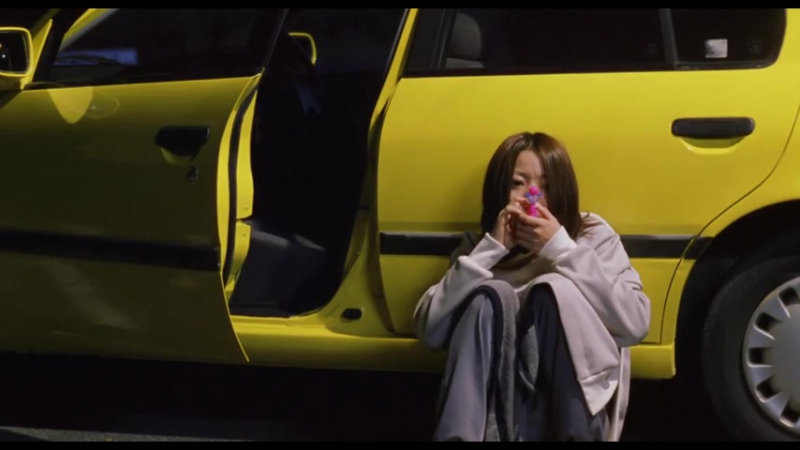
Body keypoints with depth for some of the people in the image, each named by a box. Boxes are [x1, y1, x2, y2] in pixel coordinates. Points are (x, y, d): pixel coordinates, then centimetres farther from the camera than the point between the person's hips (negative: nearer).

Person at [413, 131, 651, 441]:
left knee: (554, 288, -24)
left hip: (579, 407, -1)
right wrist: (490, 249, -13)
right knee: (489, 296, -23)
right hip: (499, 405, 2)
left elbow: (636, 324, -12)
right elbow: (429, 331, -8)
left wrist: (562, 249, -16)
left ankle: (577, 434, -26)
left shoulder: (592, 235, 5)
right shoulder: (479, 245, 8)